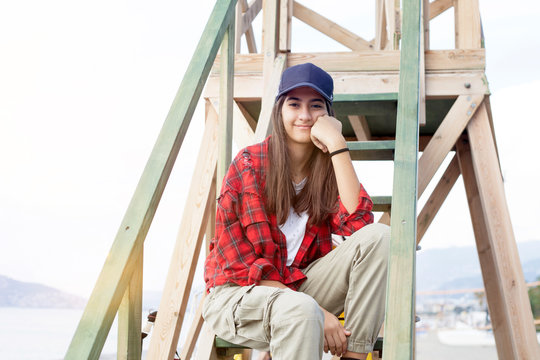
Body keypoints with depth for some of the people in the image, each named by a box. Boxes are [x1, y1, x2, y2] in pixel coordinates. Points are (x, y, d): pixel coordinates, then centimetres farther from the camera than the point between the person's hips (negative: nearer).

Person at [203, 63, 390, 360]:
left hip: (298, 286, 5)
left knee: (378, 237, -17)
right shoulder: (250, 164, -10)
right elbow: (236, 259, -13)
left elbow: (358, 221, -18)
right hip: (237, 294, -5)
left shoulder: (329, 168, 3)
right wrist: (312, 310, -20)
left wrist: (337, 145, -18)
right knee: (300, 310, -39)